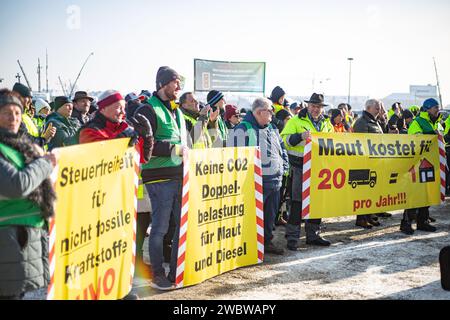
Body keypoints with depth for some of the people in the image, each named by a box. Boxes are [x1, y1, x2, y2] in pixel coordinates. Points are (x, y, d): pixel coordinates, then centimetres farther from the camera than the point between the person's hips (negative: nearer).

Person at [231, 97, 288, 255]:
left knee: (270, 214, 15)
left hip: (275, 181, 8)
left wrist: (284, 166, 15)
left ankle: (267, 242, 28)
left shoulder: (272, 128, 17)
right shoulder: (243, 129, -10)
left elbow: (282, 148, 26)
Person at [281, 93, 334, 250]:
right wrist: (301, 136, -26)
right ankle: (292, 237, 1)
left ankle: (313, 235, 23)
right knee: (297, 201, -5)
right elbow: (286, 140, -11)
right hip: (300, 167, -6)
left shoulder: (326, 124, 17)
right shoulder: (296, 121, 0)